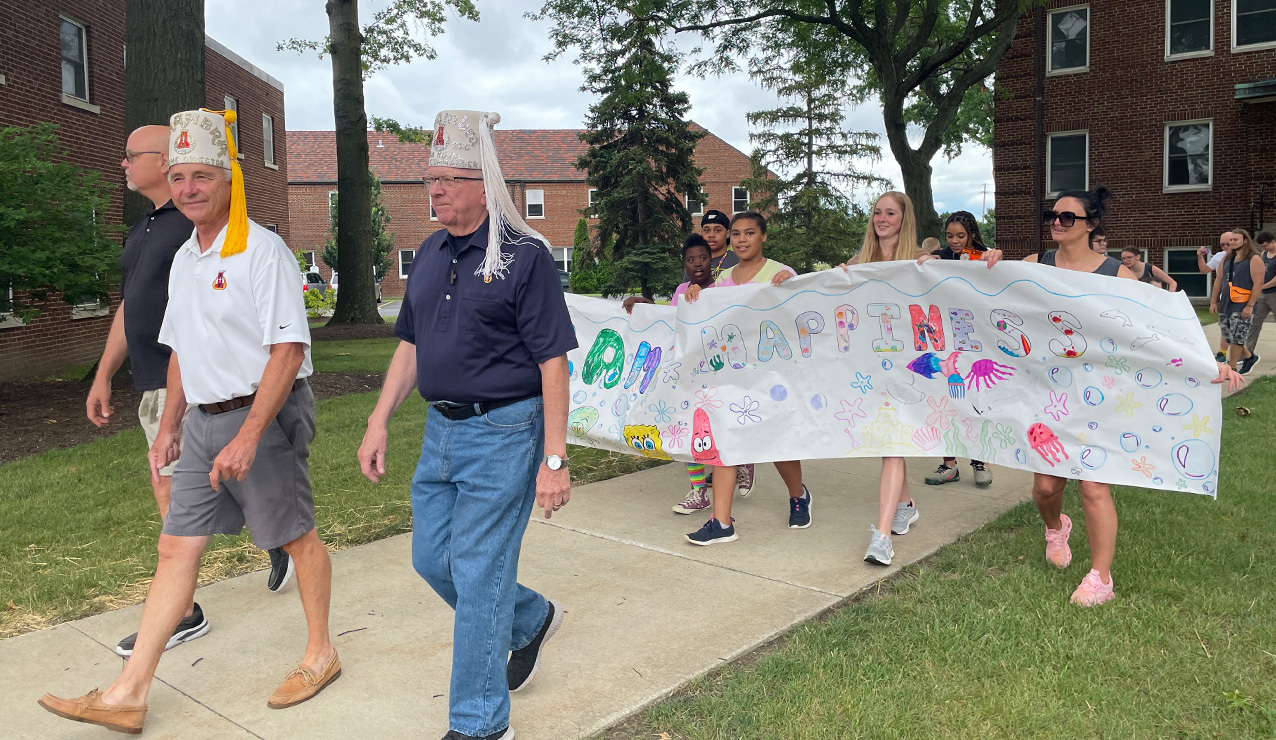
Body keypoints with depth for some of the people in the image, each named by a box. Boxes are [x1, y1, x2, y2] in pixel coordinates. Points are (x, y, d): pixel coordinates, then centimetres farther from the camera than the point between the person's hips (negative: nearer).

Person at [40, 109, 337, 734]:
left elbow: (288, 350, -20)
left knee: (296, 538, 6)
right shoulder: (184, 259, 13)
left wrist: (248, 436, -24)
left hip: (264, 415, -8)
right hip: (206, 420, 8)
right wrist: (170, 425, 20)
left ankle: (320, 654, 25)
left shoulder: (262, 250, -14)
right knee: (177, 548, 8)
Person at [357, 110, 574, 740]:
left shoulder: (525, 255, -12)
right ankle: (533, 619, 40)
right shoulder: (430, 253, 10)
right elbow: (411, 345, 17)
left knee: (477, 576, -2)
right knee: (432, 559, 15)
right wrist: (379, 421, 11)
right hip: (440, 429, 8)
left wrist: (554, 459, -18)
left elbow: (552, 361, -15)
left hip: (503, 434, -8)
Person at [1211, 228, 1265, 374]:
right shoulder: (1227, 259, 13)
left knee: (1236, 338, -6)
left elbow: (1258, 284, -13)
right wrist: (1214, 302, 10)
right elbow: (1219, 281, 16)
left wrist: (1250, 306, -19)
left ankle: (1230, 369, 0)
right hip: (1225, 305, 7)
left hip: (1242, 306, -7)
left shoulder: (1254, 260, -7)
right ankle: (1249, 357, 33)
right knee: (1228, 337, 12)